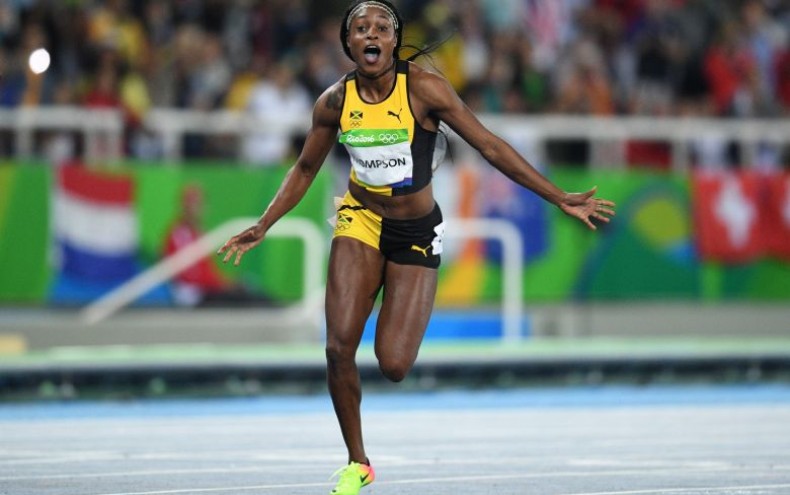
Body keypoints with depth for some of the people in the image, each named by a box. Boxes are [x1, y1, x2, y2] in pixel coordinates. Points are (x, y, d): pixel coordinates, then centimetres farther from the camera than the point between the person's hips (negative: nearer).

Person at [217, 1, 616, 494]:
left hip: (416, 231, -2)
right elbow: (305, 169, 10)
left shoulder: (424, 89, -17)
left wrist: (559, 197, -15)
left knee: (394, 365, -12)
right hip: (360, 221, 2)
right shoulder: (335, 101, -8)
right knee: (339, 348, -13)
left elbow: (490, 145, -13)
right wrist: (262, 227, 7)